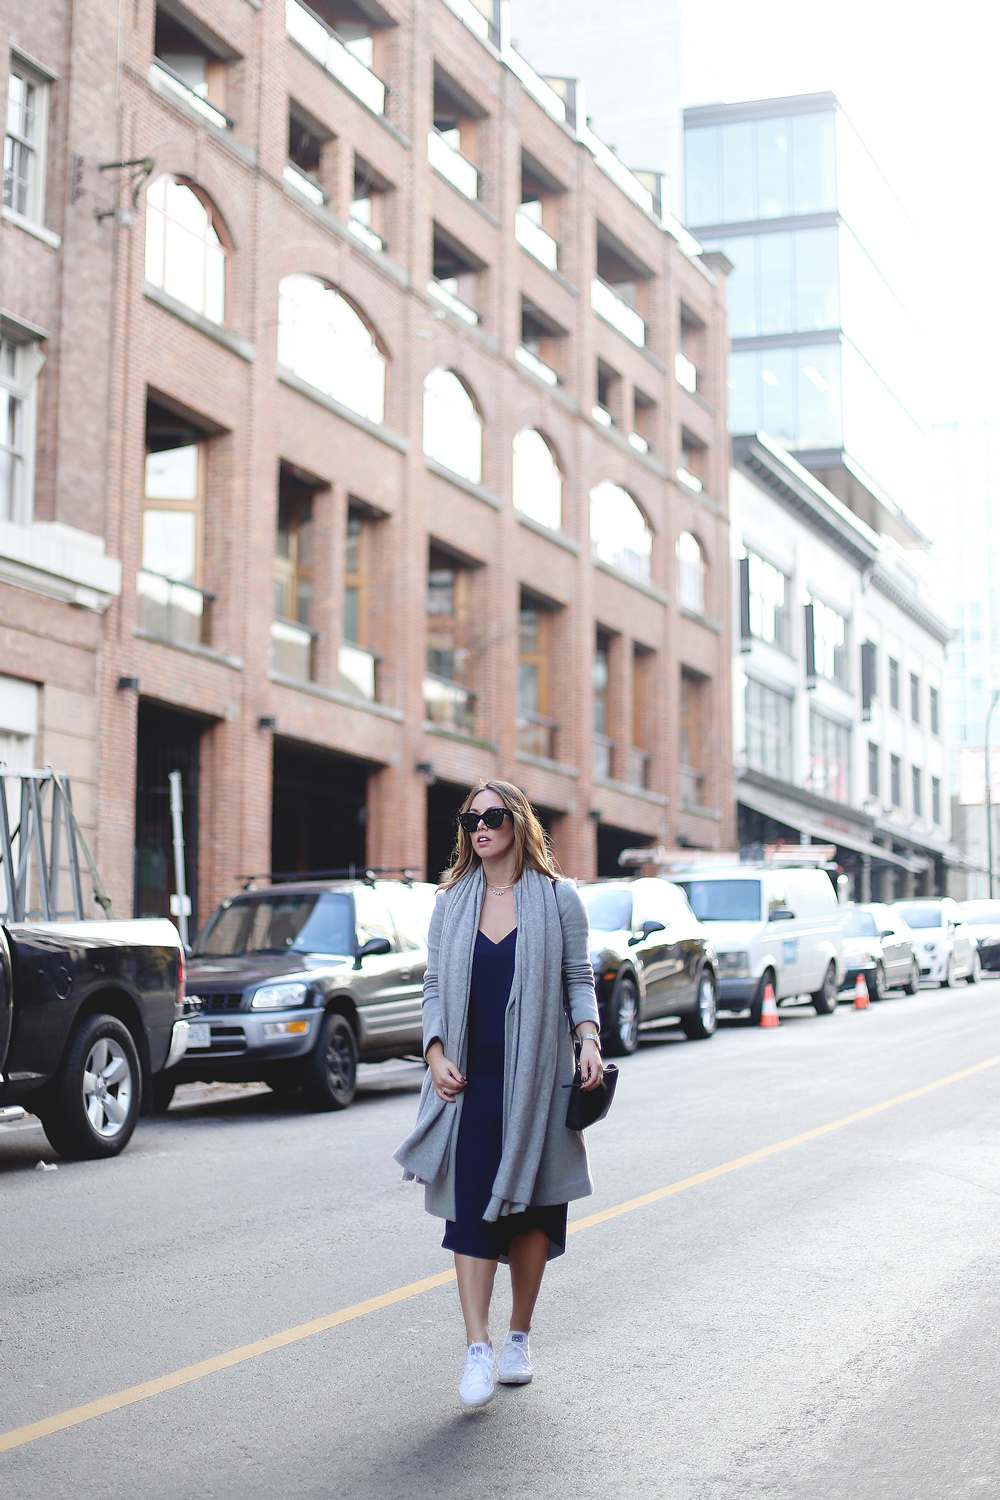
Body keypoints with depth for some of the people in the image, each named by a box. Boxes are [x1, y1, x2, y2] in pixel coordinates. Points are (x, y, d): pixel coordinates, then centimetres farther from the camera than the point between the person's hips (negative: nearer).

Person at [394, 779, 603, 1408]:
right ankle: (478, 1349, -8)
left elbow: (578, 977, 5)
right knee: (471, 1206, -7)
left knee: (531, 1206, 7)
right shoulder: (453, 902, 9)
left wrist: (588, 1037, -12)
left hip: (537, 1077, -1)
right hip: (471, 1080, 1)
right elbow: (435, 983, 9)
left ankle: (519, 1337, 22)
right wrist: (436, 1052, -5)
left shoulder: (557, 898, 3)